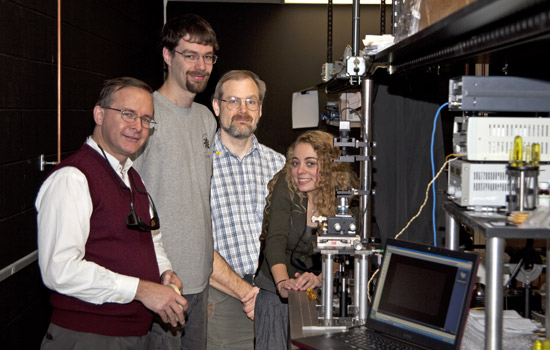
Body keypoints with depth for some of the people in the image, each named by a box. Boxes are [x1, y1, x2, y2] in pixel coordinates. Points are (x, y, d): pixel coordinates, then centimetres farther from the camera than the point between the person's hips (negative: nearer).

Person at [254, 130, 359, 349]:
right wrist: (282, 281, -38)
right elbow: (275, 240, -21)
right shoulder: (286, 186, -12)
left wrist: (320, 279, -38)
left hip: (323, 290, 0)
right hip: (276, 290, 0)